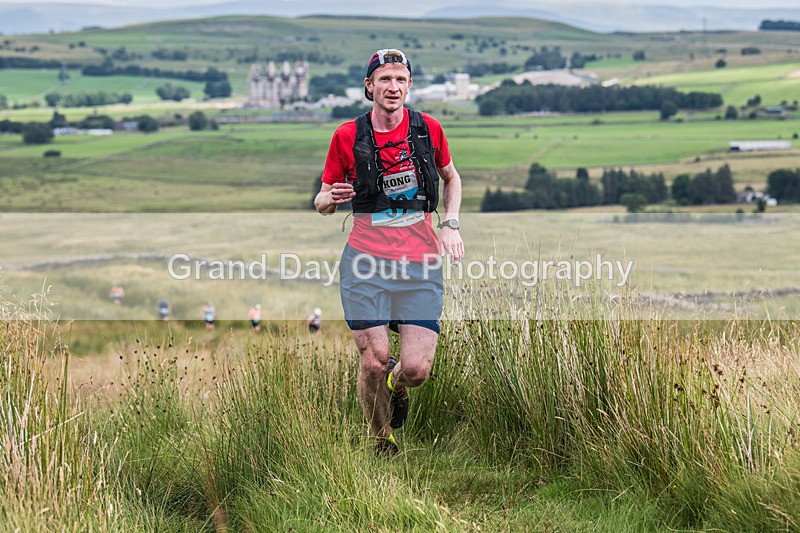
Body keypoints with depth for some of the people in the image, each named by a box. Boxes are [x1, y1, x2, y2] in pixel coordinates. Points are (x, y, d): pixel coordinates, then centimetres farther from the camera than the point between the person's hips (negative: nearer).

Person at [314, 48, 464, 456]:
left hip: (421, 262, 1)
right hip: (366, 262, -1)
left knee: (417, 369, -7)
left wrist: (450, 224, 8)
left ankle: (396, 387, 32)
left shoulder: (428, 128, 4)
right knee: (374, 361, -8)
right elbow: (322, 203, 10)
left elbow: (451, 178, 23)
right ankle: (382, 443, 19)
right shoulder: (347, 136, 1)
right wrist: (331, 198, -14)